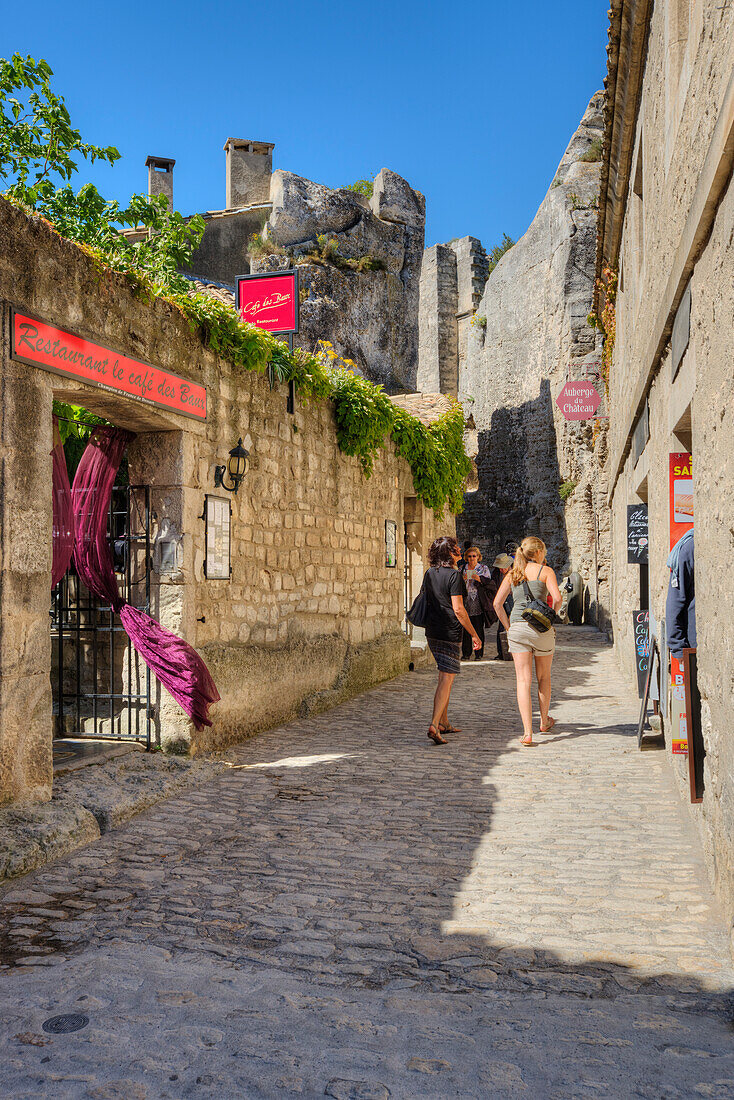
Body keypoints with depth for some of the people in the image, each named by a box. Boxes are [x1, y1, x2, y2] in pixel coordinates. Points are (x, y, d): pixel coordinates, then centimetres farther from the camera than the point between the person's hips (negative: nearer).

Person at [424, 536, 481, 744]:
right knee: (446, 679, -6)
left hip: (432, 632, 8)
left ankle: (443, 723, 23)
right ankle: (434, 725, -15)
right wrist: (474, 634, -10)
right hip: (450, 633, -8)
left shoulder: (429, 573, 9)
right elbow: (458, 610, -16)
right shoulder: (453, 575, -14)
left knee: (445, 678, 18)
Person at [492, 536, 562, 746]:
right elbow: (557, 598, -12)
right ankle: (544, 721, 35)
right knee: (544, 677, 18)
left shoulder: (513, 573, 12)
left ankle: (527, 732, -10)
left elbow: (497, 603, 6)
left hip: (517, 627, 2)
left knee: (524, 680, -1)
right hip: (541, 627, -2)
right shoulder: (545, 571, 1)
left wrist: (508, 626, 12)